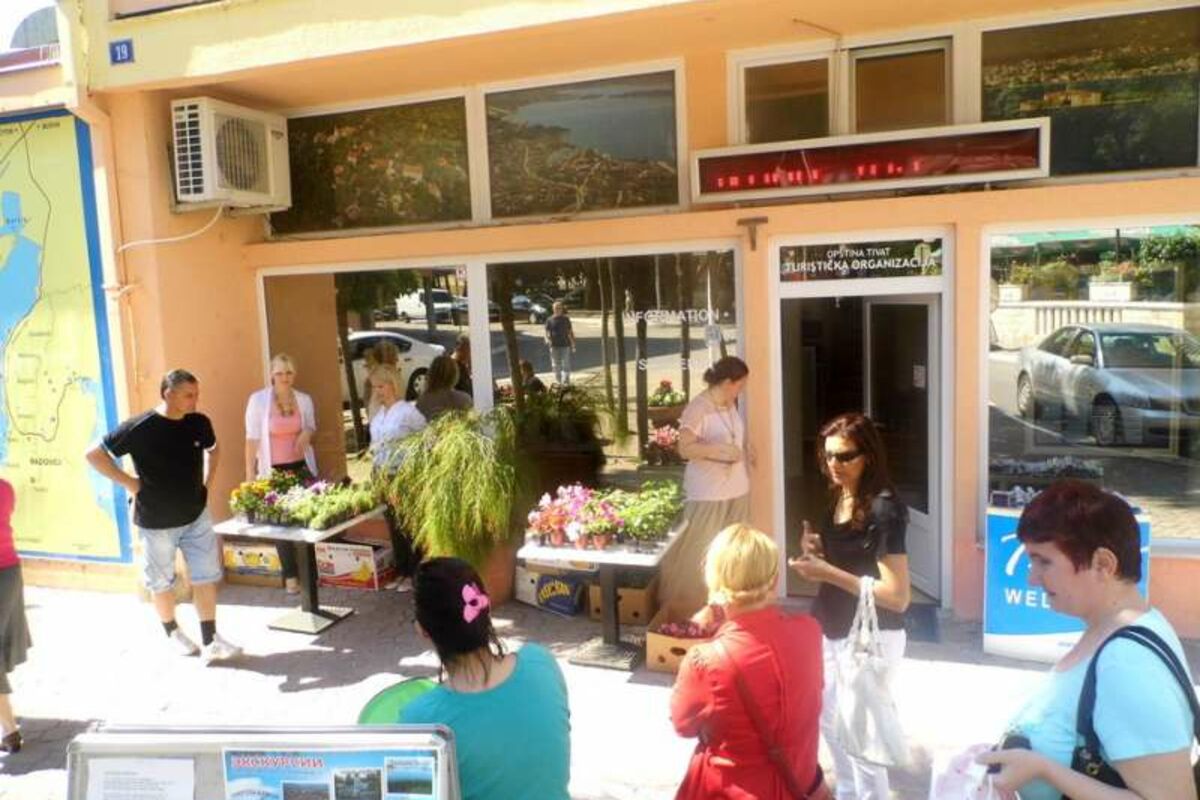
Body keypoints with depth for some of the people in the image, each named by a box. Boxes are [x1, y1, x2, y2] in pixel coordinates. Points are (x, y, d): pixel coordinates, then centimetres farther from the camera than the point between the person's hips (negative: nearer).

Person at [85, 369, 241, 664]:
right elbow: (94, 455, -11)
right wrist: (129, 482, -13)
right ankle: (172, 633, 34)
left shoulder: (199, 423, -3)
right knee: (162, 582, 13)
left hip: (196, 516, 4)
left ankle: (210, 642, 7)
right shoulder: (139, 428, -17)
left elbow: (213, 449, 19)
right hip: (156, 521, -3)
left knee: (206, 577, 1)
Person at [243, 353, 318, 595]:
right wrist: (250, 474, -8)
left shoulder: (304, 399, 1)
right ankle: (290, 576, 15)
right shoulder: (258, 400, -8)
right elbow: (252, 439, -6)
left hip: (302, 467, 3)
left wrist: (307, 433, -7)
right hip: (273, 470, -2)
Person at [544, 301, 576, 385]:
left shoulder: (566, 319, 6)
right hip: (554, 346, 0)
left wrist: (573, 345, 9)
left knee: (566, 365, -5)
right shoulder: (550, 320, 3)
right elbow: (547, 333, 2)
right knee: (556, 365, 7)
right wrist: (547, 340, -21)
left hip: (565, 345, 0)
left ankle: (566, 383, -3)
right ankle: (559, 382, 20)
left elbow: (570, 332, 11)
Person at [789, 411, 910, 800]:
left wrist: (828, 573, -27)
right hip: (832, 630, 9)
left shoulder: (884, 509, -23)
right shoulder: (838, 498, 1)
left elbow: (898, 596, -25)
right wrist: (816, 550, -3)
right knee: (829, 720, 23)